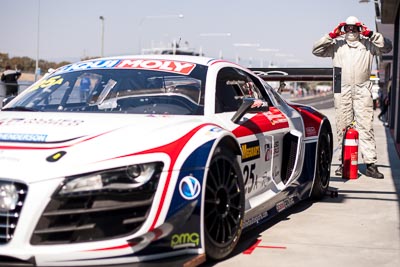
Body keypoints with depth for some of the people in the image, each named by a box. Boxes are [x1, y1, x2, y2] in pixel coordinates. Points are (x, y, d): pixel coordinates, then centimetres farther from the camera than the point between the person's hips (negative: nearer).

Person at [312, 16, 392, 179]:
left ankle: (370, 164, -9)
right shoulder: (336, 44, 14)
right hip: (342, 90, 1)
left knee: (366, 126, -7)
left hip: (363, 90, -1)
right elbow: (316, 50, 7)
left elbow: (387, 47, 2)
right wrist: (332, 35, -1)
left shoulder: (368, 44, 13)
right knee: (342, 127, 2)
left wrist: (370, 34, -4)